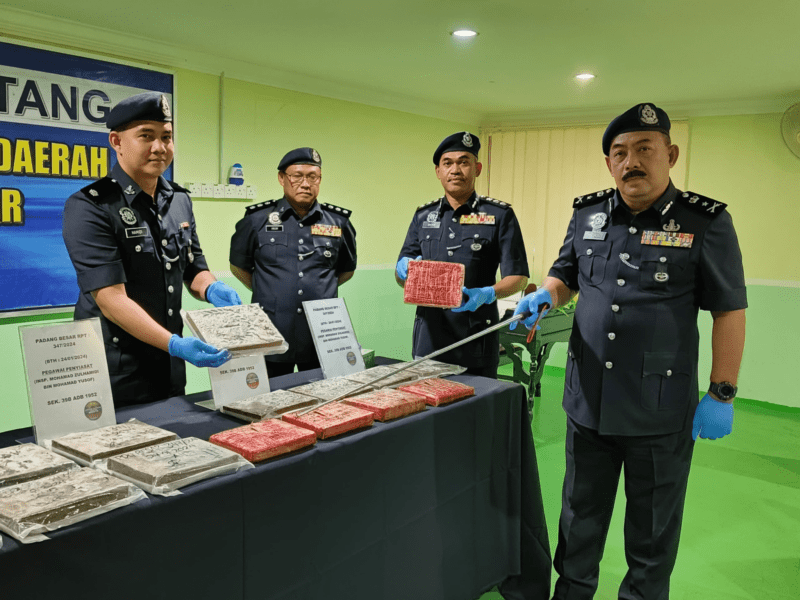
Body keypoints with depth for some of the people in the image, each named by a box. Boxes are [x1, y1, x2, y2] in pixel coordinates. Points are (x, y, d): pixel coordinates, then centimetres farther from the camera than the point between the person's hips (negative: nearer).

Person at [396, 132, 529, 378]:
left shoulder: (499, 215, 1)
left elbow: (517, 277, -4)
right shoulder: (424, 216, 12)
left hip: (476, 339, -3)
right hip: (428, 337, 3)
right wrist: (404, 270, -10)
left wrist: (488, 293, -23)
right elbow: (401, 275, 13)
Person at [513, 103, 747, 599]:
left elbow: (729, 311, -6)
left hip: (661, 411, -4)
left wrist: (722, 395, -8)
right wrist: (545, 296, -6)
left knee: (652, 524, 14)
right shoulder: (588, 215, 4)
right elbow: (565, 276, 17)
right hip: (588, 401, 4)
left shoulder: (705, 222, -8)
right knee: (581, 512, 20)